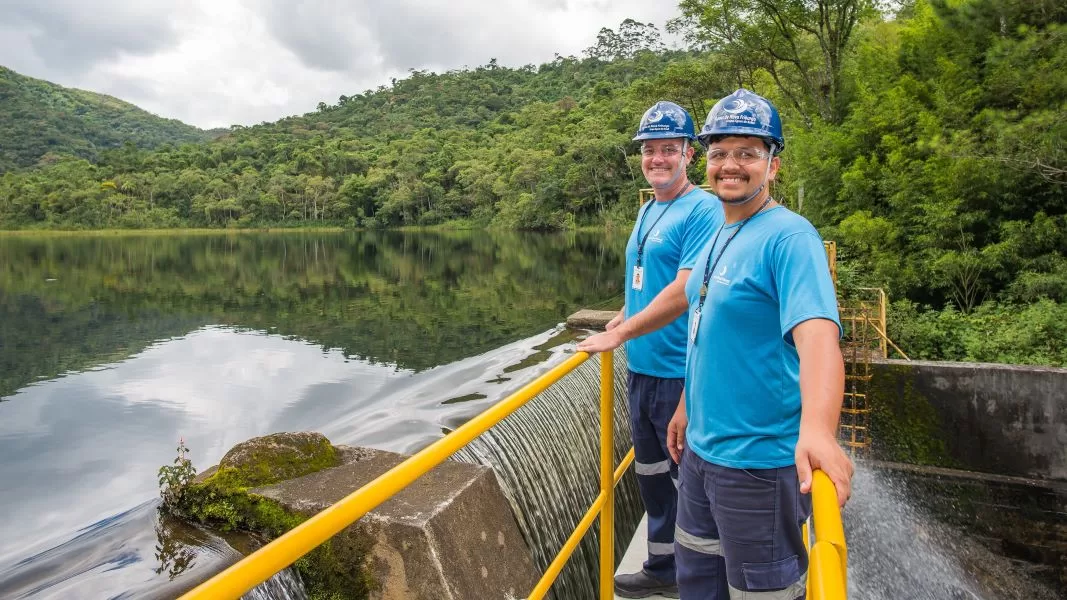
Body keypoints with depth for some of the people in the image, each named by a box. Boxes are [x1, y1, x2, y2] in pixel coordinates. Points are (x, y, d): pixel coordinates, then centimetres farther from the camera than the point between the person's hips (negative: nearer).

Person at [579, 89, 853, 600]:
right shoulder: (722, 235, 10)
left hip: (758, 462, -8)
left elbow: (816, 335, -33)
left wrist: (816, 429, -49)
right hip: (702, 447, 9)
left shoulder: (789, 236, -18)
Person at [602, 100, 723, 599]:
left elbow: (683, 292, -21)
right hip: (640, 367, 9)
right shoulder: (647, 210, 13)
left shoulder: (703, 210, -13)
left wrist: (618, 332, -17)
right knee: (651, 473, 19)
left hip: (679, 371, -8)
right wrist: (623, 318, 7)